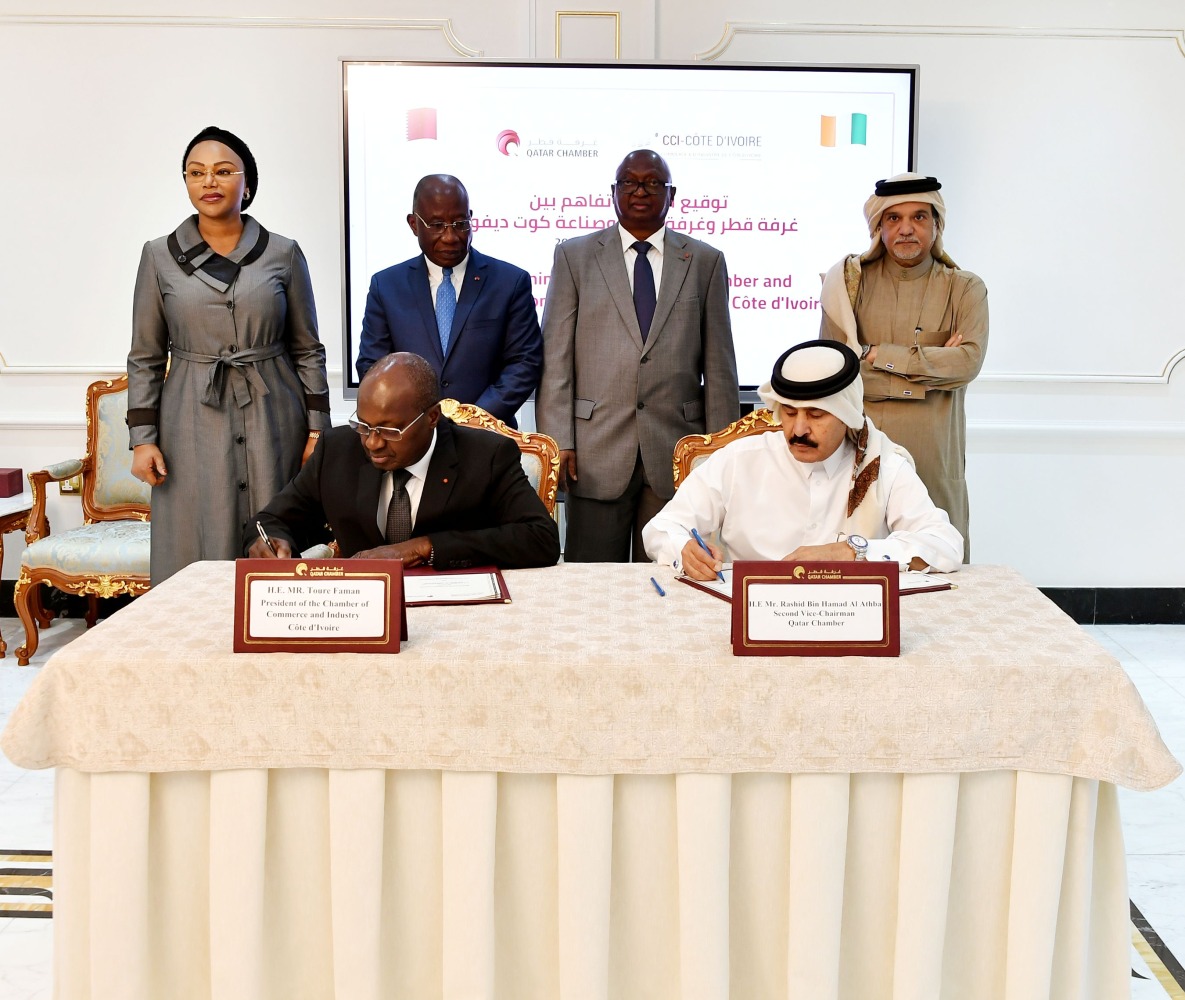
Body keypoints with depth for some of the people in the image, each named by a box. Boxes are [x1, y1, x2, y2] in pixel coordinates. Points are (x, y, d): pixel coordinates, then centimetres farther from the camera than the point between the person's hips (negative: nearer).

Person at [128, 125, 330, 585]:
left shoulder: (283, 254, 4)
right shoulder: (159, 256, 5)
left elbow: (308, 349, 7)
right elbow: (145, 358, 7)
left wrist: (317, 428, 2)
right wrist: (142, 438, 1)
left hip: (271, 422, 0)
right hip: (192, 426, 0)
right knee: (196, 557, 1)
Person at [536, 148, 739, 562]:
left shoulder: (706, 261, 10)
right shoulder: (574, 256, 8)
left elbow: (719, 365, 7)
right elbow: (555, 359, 3)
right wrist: (556, 442, -5)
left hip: (676, 451, 1)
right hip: (596, 453, 0)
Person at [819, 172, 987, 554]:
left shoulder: (965, 289, 9)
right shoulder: (849, 280, 8)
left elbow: (969, 361, -8)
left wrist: (876, 354, -10)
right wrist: (932, 366, -5)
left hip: (932, 463, 0)